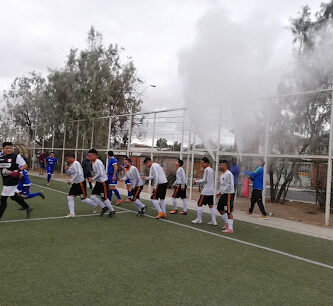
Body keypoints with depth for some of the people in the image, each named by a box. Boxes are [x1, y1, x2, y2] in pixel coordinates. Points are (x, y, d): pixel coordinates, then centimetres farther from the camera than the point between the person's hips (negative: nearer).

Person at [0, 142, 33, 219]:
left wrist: (17, 172, -22)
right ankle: (27, 208, 34)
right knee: (14, 196, 18)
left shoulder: (16, 156, -11)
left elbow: (25, 166, -8)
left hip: (12, 181, -7)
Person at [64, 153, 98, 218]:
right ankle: (72, 213, 4)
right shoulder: (71, 164, 11)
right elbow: (69, 173, 22)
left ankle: (96, 206, 23)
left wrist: (71, 181, -23)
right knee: (70, 197, 1)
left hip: (81, 183, -9)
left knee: (84, 199, 0)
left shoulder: (76, 163, -19)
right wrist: (66, 169, 2)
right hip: (75, 184, 10)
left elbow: (78, 174, -28)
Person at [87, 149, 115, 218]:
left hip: (103, 182, -9)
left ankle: (112, 211, 18)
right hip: (98, 182, 9)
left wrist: (93, 179, -17)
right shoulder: (94, 162, 11)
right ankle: (104, 207, 16)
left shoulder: (98, 162, -20)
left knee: (104, 198, 0)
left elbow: (100, 173, -26)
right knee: (92, 196, 3)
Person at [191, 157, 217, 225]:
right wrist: (198, 180, 16)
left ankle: (199, 219, 6)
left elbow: (205, 180, -16)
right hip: (211, 191, 9)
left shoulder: (207, 170, -12)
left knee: (199, 204, 0)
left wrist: (196, 181, -5)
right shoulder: (211, 170, 16)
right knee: (211, 206, 10)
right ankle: (214, 221, 9)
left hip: (206, 191, -9)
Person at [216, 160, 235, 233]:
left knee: (228, 211, -7)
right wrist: (219, 192, 14)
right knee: (220, 208, 16)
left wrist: (222, 192, -20)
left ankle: (230, 228, -1)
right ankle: (227, 223, 31)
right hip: (223, 194, 10)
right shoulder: (222, 174, 14)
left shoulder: (228, 174, -16)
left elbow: (230, 185, -23)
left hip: (229, 194, -10)